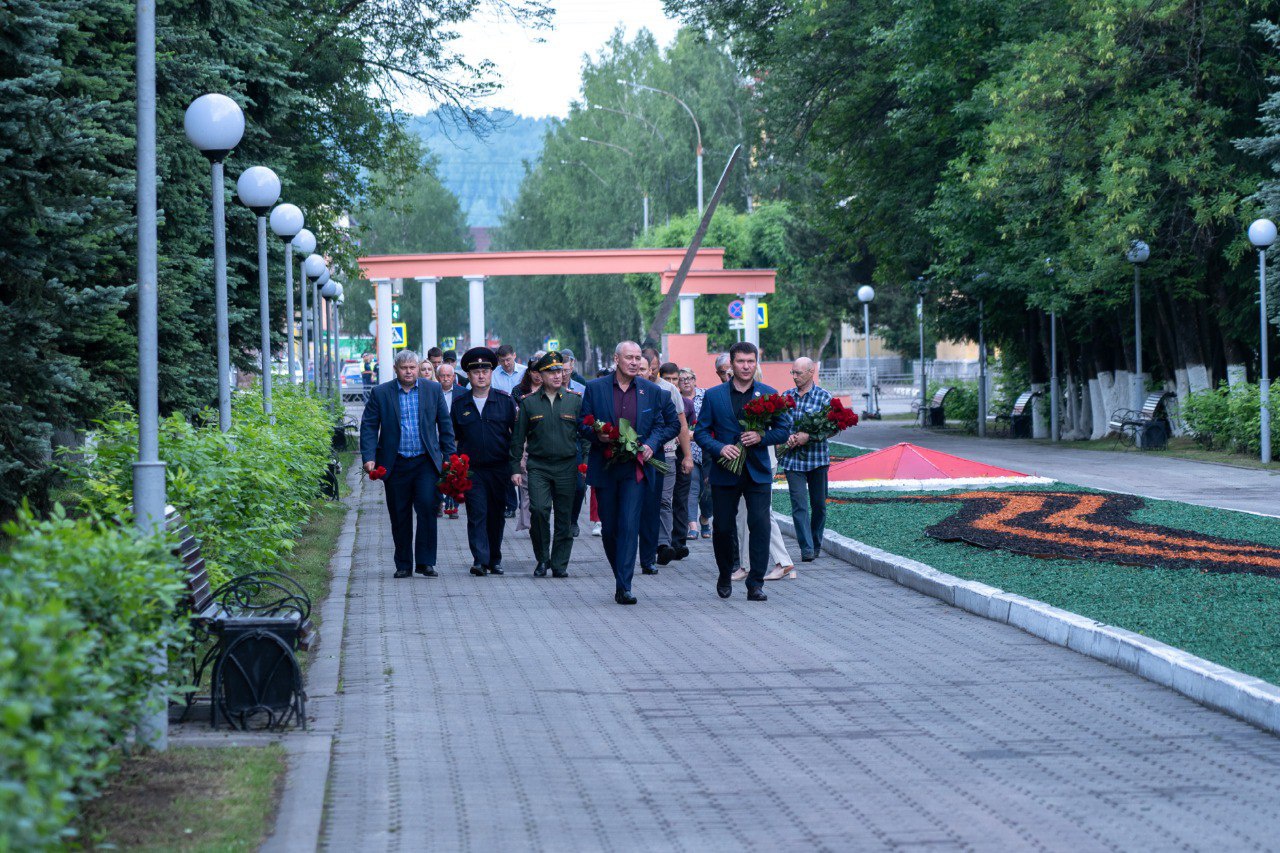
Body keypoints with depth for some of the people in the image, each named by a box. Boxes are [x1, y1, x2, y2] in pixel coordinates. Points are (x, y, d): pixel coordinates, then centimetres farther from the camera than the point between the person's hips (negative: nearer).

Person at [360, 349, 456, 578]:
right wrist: (369, 457, -9)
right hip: (395, 464, 0)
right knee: (400, 516, 5)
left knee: (427, 506, -15)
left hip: (426, 462, 0)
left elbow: (445, 424, 11)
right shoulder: (381, 394, 3)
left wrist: (450, 456, 6)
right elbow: (368, 427, 2)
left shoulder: (433, 390, 7)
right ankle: (403, 565, 15)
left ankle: (425, 561, -8)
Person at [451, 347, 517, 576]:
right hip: (472, 469, 0)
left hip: (499, 469, 0)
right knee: (477, 514, -11)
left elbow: (517, 434, 4)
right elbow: (454, 436, 12)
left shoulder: (505, 401, 3)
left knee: (496, 516, 8)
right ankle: (480, 560, -17)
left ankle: (494, 560, 20)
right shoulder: (459, 403, 6)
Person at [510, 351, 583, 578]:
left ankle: (560, 564, 12)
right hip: (538, 466, -1)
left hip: (567, 466, 1)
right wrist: (515, 468, 3)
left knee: (564, 516, 2)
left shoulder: (575, 400, 7)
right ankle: (542, 559, 0)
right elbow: (518, 438, 8)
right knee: (539, 510, -16)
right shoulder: (528, 402, 5)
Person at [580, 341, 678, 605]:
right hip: (604, 468, 1)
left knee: (629, 526, -12)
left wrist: (652, 444, -5)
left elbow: (672, 424, 12)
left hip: (636, 468, -1)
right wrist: (599, 436, -15)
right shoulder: (595, 388, 3)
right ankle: (621, 578, 26)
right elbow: (584, 425, 6)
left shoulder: (652, 391, 5)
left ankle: (623, 587, -14)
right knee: (609, 527, 8)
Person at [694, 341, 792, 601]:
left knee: (760, 526, -11)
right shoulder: (714, 396, 4)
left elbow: (784, 430, 4)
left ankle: (755, 584, -5)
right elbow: (700, 431, 3)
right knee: (723, 528, 7)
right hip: (725, 473, 0)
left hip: (758, 473, 0)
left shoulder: (768, 394, 5)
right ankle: (725, 576, 30)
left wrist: (761, 437, -15)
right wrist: (719, 448, -16)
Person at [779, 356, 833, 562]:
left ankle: (816, 544, 24)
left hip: (817, 458, -1)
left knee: (819, 504, 8)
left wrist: (808, 435, -18)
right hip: (792, 458, 1)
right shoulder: (786, 396, 9)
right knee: (799, 504, -9)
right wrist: (786, 437, -12)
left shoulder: (824, 396, 0)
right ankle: (806, 549, -12)